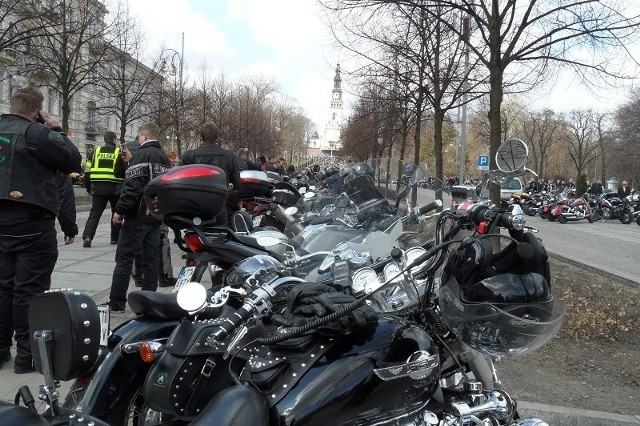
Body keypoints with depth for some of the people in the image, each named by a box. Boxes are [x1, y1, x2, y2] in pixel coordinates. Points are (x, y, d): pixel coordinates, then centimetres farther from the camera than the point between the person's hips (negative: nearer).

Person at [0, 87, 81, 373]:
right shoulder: (35, 133, -13)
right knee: (30, 288, -1)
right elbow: (73, 161, -10)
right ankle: (28, 354, 4)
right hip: (31, 222, -7)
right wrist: (56, 130, 1)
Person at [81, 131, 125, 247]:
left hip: (97, 187, 2)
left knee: (95, 213, 3)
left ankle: (87, 236, -14)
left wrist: (88, 188, 16)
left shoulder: (96, 151, 8)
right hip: (114, 188, -2)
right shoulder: (119, 152, 0)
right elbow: (124, 171, -1)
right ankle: (115, 238, 18)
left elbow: (88, 171, 8)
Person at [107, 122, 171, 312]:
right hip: (157, 215, 8)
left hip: (139, 215, -8)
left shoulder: (142, 154, -12)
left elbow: (133, 186, -20)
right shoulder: (164, 158, 14)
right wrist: (131, 161, 19)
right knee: (151, 260, 9)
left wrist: (119, 210, -14)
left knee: (124, 259, -1)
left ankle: (116, 302, 3)